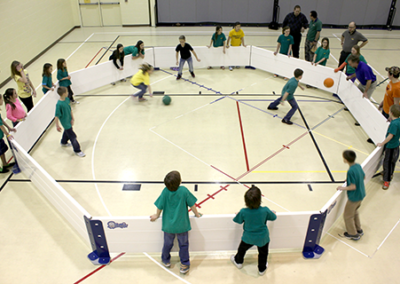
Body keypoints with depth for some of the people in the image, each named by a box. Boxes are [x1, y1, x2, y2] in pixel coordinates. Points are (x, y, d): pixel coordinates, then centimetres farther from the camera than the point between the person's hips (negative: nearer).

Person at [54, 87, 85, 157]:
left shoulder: (67, 99, -7)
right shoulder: (59, 104, -30)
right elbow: (57, 116, -23)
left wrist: (72, 118, 2)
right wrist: (57, 126, -18)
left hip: (69, 120, 8)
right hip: (65, 122, -8)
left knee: (67, 131, 31)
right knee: (72, 136, 0)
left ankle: (63, 142, 59)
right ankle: (77, 151, 15)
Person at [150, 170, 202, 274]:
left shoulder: (165, 191, -17)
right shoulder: (184, 190, -21)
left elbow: (160, 206, -7)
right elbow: (192, 204, -10)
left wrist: (157, 215, 14)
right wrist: (197, 214, 8)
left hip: (168, 225, 2)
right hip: (182, 225, -2)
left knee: (167, 243, 23)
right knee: (183, 244, 17)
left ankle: (166, 260, 43)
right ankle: (184, 265, 26)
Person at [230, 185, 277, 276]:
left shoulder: (243, 212, -28)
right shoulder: (265, 210, -27)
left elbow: (238, 221, -8)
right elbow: (274, 217, -6)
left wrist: (238, 214, 13)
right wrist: (272, 212, 16)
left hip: (248, 238, 1)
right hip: (262, 238, 0)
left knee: (242, 249, 29)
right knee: (263, 253, 25)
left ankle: (238, 261, 54)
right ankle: (262, 269, 46)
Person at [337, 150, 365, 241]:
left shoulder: (351, 171, -30)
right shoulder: (358, 166, -6)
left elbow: (353, 187, -26)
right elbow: (363, 177, 11)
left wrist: (343, 188, -12)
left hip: (354, 197, -9)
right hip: (361, 194, 9)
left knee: (347, 215, 12)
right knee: (354, 212, 30)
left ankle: (353, 234, 26)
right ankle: (358, 230, 44)